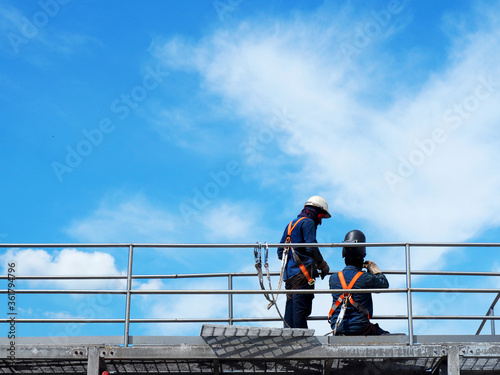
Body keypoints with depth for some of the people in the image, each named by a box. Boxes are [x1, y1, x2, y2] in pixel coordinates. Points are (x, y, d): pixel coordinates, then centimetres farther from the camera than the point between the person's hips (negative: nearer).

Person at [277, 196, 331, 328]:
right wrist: (323, 266, -2)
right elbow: (311, 248, -13)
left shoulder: (290, 224, 23)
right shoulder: (308, 223, -3)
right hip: (302, 273, -8)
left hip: (289, 273, 8)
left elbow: (280, 252, 23)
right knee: (301, 308, -12)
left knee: (291, 307, 8)